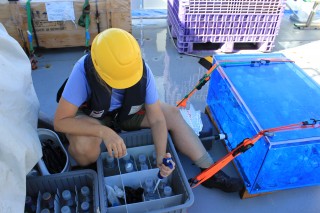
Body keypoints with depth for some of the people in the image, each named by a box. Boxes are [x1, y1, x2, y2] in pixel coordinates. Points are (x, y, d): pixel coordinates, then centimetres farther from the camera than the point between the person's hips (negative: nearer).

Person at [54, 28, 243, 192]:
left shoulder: (142, 69, -27)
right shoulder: (84, 70, -35)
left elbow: (157, 120, -21)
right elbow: (60, 121, -33)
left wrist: (161, 156, -36)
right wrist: (104, 132, -46)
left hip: (125, 112, 3)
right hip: (90, 116, -3)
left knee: (174, 115, -14)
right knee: (86, 148, -38)